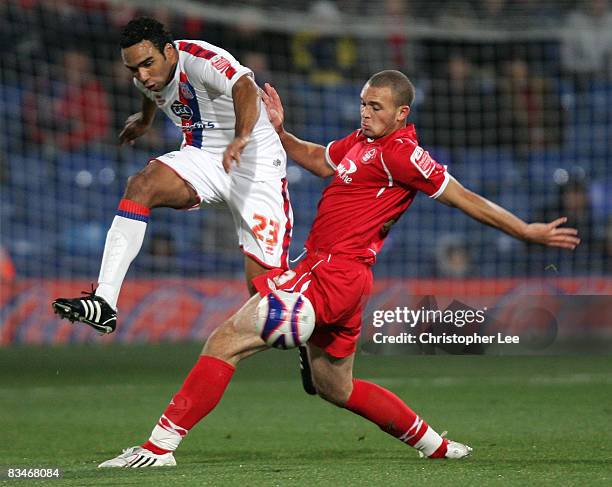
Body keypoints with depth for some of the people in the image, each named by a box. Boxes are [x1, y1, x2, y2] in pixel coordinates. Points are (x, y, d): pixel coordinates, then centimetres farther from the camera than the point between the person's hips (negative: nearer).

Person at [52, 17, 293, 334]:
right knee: (141, 185, -25)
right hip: (203, 159, 6)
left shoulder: (200, 59, -24)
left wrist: (241, 137, -61)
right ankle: (103, 302, -32)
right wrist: (146, 119, 47)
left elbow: (245, 88, -44)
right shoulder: (147, 74, 0)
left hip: (255, 165, -6)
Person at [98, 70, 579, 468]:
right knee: (336, 387, 24)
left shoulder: (399, 152, -11)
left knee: (227, 339, -15)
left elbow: (462, 196, -9)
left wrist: (526, 231, -9)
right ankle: (436, 445, 33)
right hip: (335, 275, 10)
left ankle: (161, 445, -19)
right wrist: (279, 131, 19)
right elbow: (319, 159, 34)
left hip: (333, 272, -10)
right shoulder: (363, 141, 16)